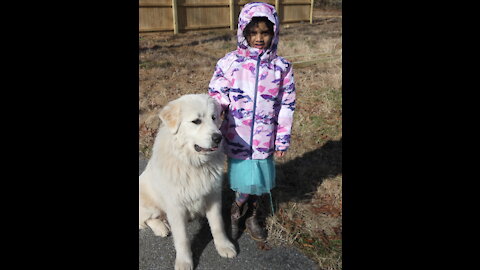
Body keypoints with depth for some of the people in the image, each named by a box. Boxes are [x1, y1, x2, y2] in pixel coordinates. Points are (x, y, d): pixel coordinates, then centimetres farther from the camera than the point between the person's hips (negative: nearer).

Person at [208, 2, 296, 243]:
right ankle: (235, 216, 32)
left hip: (264, 140, 2)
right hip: (237, 138, -2)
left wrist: (283, 140, 4)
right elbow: (216, 95, 1)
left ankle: (251, 218, 42)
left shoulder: (282, 67, -2)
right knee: (245, 184, 1)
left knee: (258, 183, 15)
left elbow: (287, 106, 2)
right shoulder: (229, 63, -7)